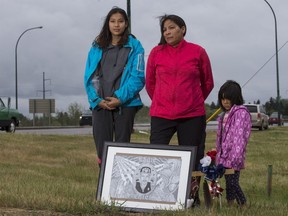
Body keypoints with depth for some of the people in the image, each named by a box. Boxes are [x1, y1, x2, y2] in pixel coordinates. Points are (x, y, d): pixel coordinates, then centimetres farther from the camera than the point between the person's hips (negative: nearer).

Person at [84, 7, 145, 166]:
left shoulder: (134, 46, 2)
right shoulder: (97, 47, 12)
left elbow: (138, 77, -5)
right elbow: (89, 76, 7)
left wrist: (120, 98, -14)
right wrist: (97, 99, -7)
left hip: (125, 103, -3)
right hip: (101, 104, 3)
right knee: (102, 147, 0)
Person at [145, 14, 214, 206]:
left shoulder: (198, 52, 1)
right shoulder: (156, 52, 3)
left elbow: (208, 83, 13)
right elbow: (150, 83, 16)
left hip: (192, 116, 0)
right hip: (161, 116, 0)